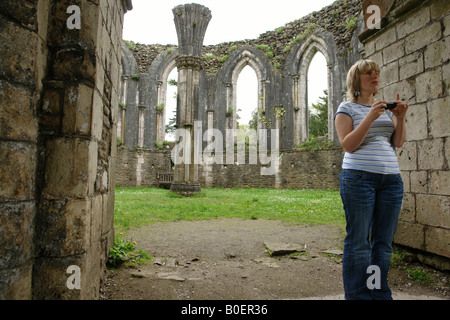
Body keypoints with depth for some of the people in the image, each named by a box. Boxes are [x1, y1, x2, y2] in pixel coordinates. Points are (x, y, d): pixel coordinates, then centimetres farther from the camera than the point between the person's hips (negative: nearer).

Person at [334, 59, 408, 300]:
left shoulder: (386, 108, 19)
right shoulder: (347, 108, 3)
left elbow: (398, 143, 13)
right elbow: (348, 145, -8)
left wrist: (400, 118, -2)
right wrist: (370, 118, -15)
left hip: (391, 178, 6)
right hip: (359, 177, -5)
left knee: (384, 242, 7)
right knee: (358, 241, -4)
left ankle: (379, 293, 19)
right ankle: (357, 295, 5)